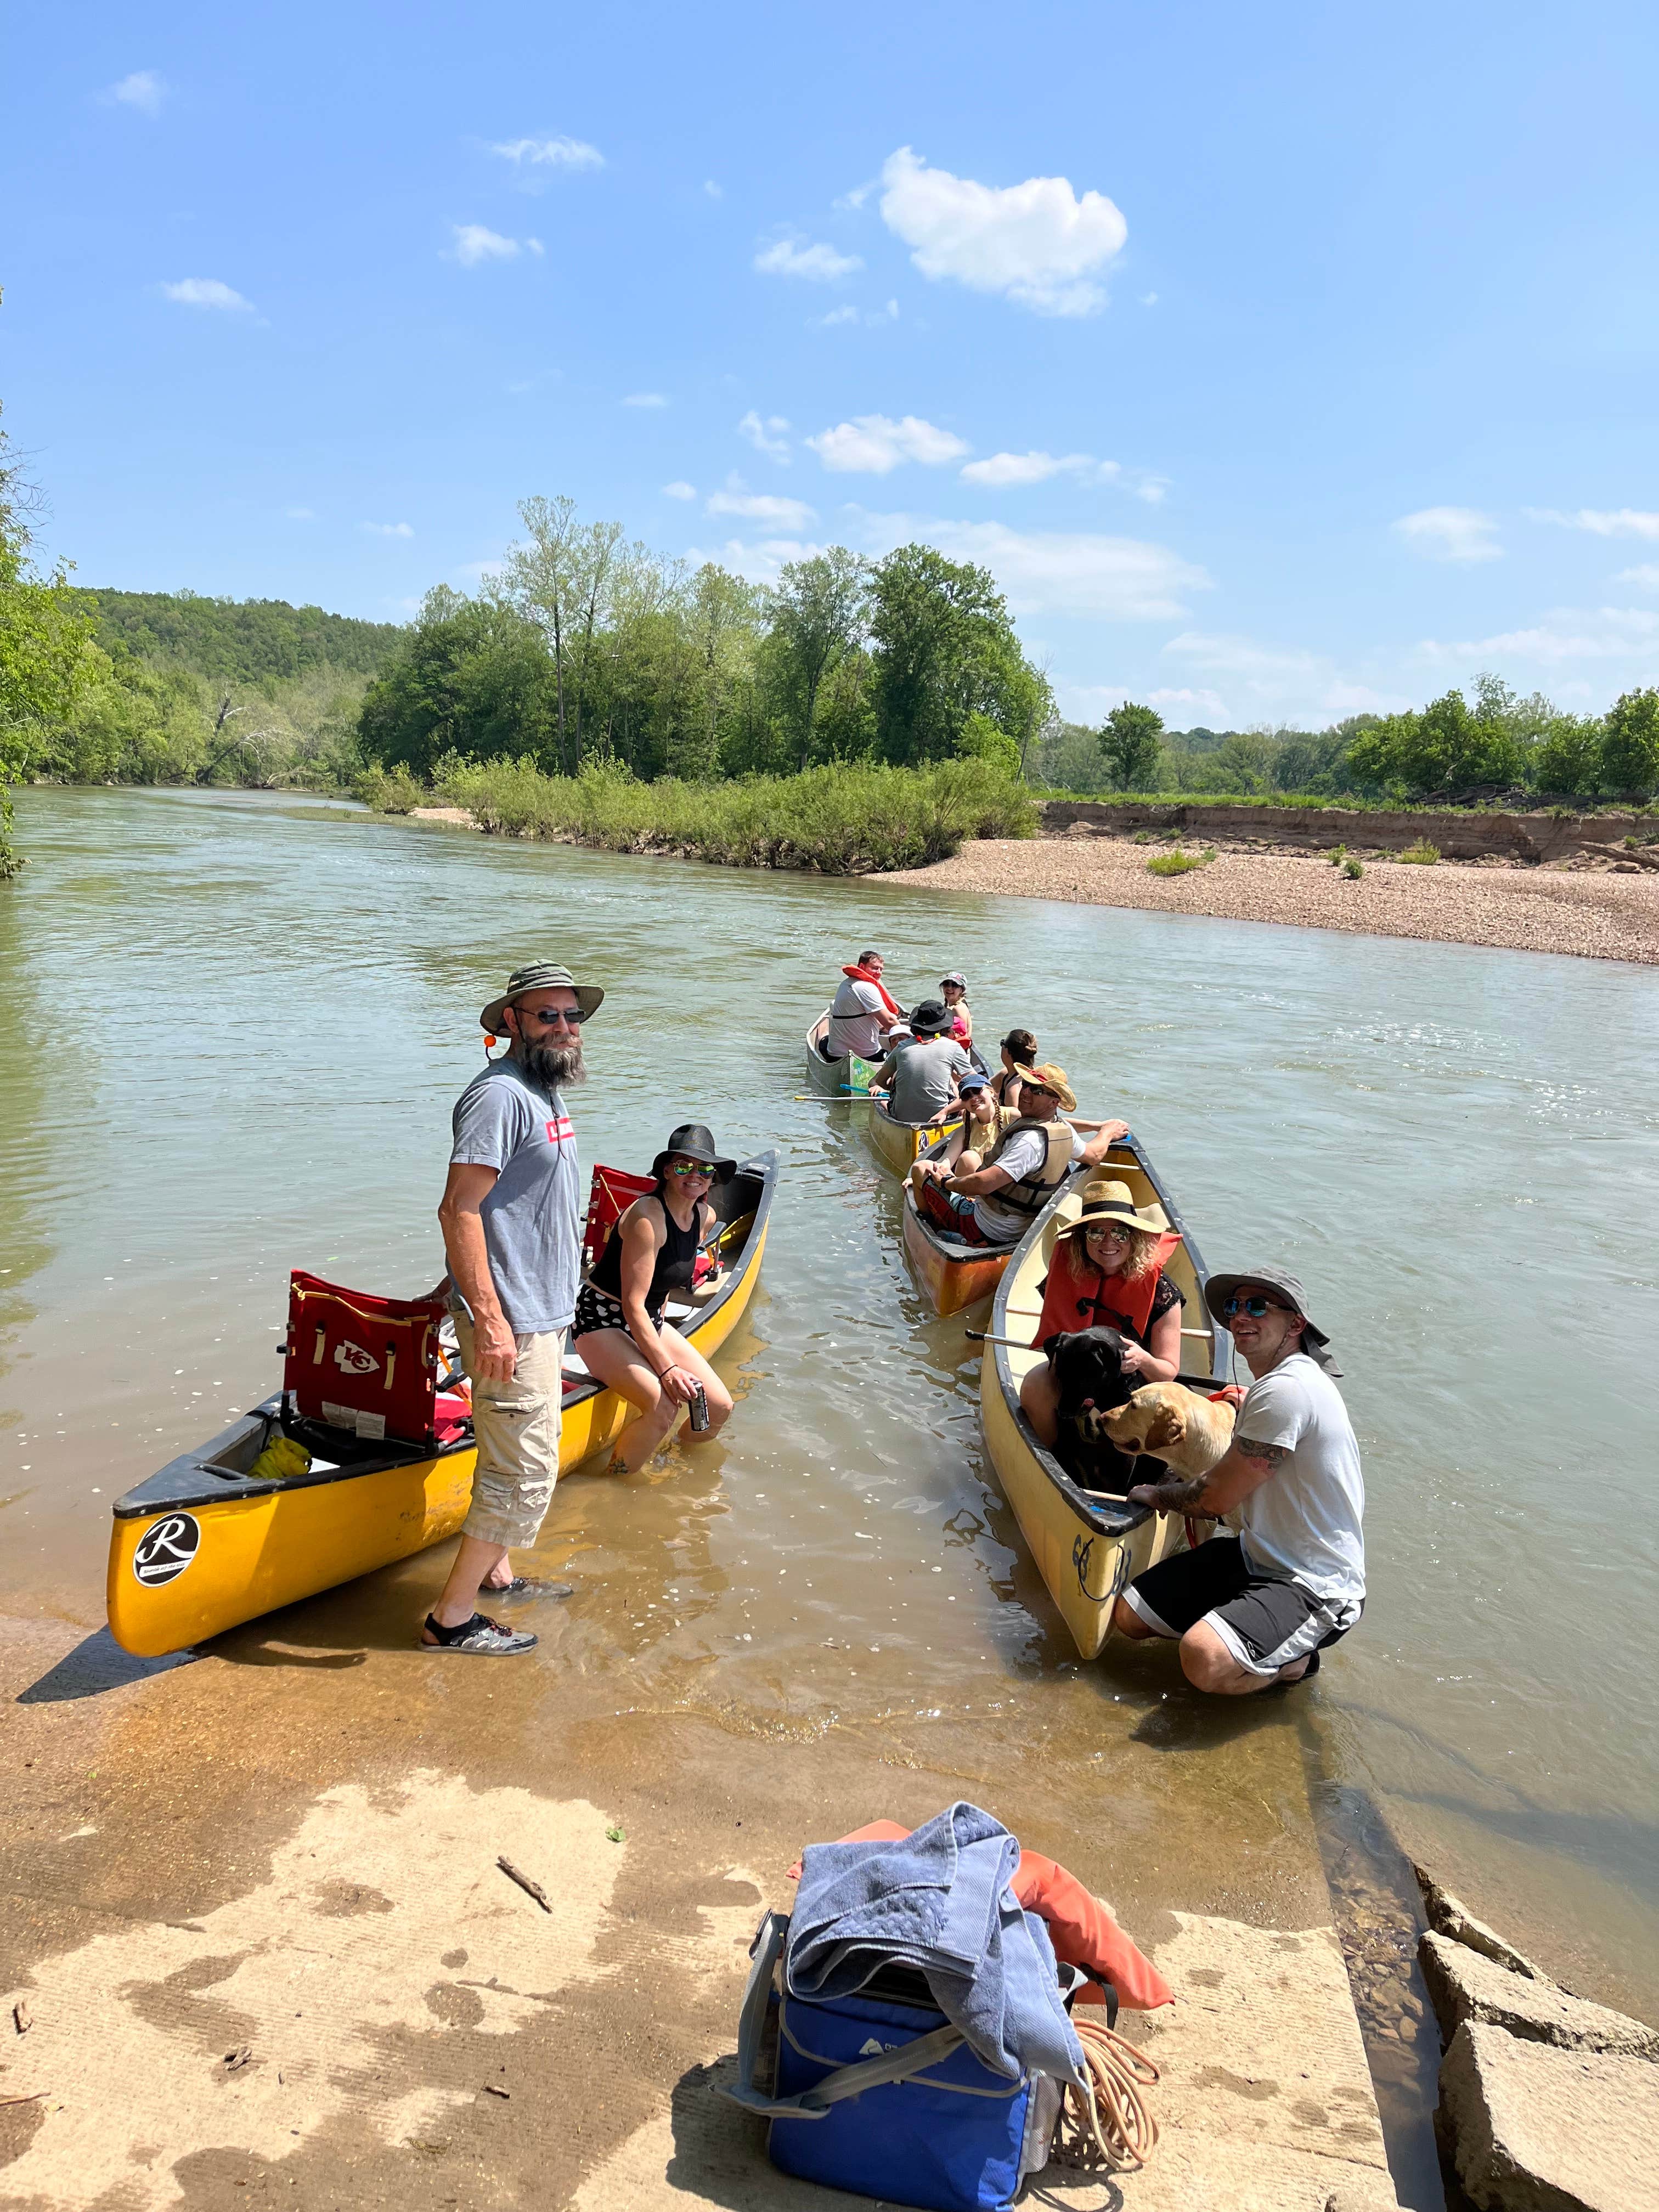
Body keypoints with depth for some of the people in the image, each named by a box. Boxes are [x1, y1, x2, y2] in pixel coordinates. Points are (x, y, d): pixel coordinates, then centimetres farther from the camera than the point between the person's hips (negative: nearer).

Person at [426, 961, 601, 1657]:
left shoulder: (543, 1092, 12)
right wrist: (489, 1319, -28)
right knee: (525, 1476, -4)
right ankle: (451, 1619, 9)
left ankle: (495, 1574, 39)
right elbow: (458, 1211, -25)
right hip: (512, 1322, -10)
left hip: (543, 1312, 10)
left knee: (515, 1460, 22)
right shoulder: (500, 1093, -19)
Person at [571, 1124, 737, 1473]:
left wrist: (657, 1322, 18)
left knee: (719, 1407, -2)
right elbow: (633, 1305, -26)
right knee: (664, 1407, -28)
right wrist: (666, 1368, -29)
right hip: (603, 1322, -8)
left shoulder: (706, 1218, 1)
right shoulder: (647, 1217, -24)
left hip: (650, 1323, 8)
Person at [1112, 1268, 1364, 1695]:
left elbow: (1216, 1498, -17)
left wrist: (1155, 1494, 1)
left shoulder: (1285, 1391, -23)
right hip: (1256, 1556, 10)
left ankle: (1294, 1660, -3)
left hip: (1314, 1587, -10)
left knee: (1205, 1662, -33)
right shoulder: (1272, 1384, 10)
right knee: (1128, 1615, 3)